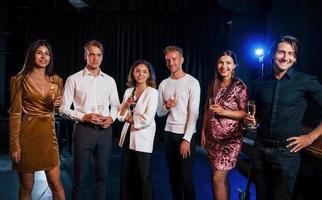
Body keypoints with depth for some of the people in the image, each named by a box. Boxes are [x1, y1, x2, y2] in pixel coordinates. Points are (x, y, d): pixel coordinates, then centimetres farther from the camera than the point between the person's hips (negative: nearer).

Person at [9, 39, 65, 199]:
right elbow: (15, 114, -6)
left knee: (56, 184, 2)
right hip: (28, 134, -3)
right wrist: (15, 146, -10)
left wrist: (57, 105, -4)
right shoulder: (20, 80, -3)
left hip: (48, 134, 3)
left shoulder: (56, 81, 8)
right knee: (26, 187, 8)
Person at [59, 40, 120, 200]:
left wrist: (111, 118, -4)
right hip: (84, 130, -3)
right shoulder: (74, 79, 1)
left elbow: (115, 105, 16)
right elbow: (64, 109, -2)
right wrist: (84, 117, -15)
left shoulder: (110, 81, 11)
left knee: (102, 176, 12)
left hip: (105, 131, 3)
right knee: (80, 176, 6)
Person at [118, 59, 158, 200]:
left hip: (142, 139, -5)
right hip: (128, 137, 5)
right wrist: (126, 105, -11)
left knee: (142, 178, 7)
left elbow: (147, 119, -17)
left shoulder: (152, 92, -8)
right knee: (126, 176, 14)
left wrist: (129, 118, -4)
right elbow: (120, 116, 7)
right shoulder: (128, 91, 8)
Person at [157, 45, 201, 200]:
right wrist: (166, 106, -13)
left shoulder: (192, 82, -6)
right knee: (173, 174, 13)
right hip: (169, 133, 5)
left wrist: (186, 139, -15)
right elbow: (159, 113, 10)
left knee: (186, 176, -1)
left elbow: (194, 113, -11)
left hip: (186, 135, -4)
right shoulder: (163, 84, 8)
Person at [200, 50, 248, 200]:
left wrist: (224, 112, -22)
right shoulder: (213, 84, 6)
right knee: (221, 177, 15)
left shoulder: (240, 87, -10)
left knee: (217, 178, -5)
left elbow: (246, 113, -10)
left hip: (230, 139, -5)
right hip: (212, 137, 5)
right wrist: (203, 132, 10)